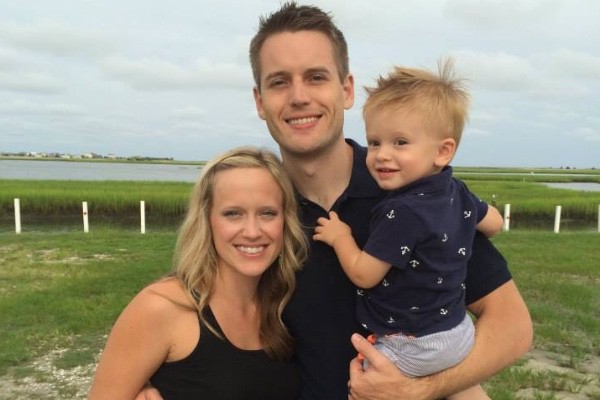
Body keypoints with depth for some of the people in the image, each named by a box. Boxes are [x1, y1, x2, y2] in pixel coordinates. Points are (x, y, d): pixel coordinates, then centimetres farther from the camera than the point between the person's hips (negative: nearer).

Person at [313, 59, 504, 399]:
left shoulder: (403, 212, -29)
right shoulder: (459, 193, -5)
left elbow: (363, 274, -23)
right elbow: (494, 224, 14)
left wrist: (340, 236, -7)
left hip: (410, 346, -8)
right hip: (459, 333, 9)